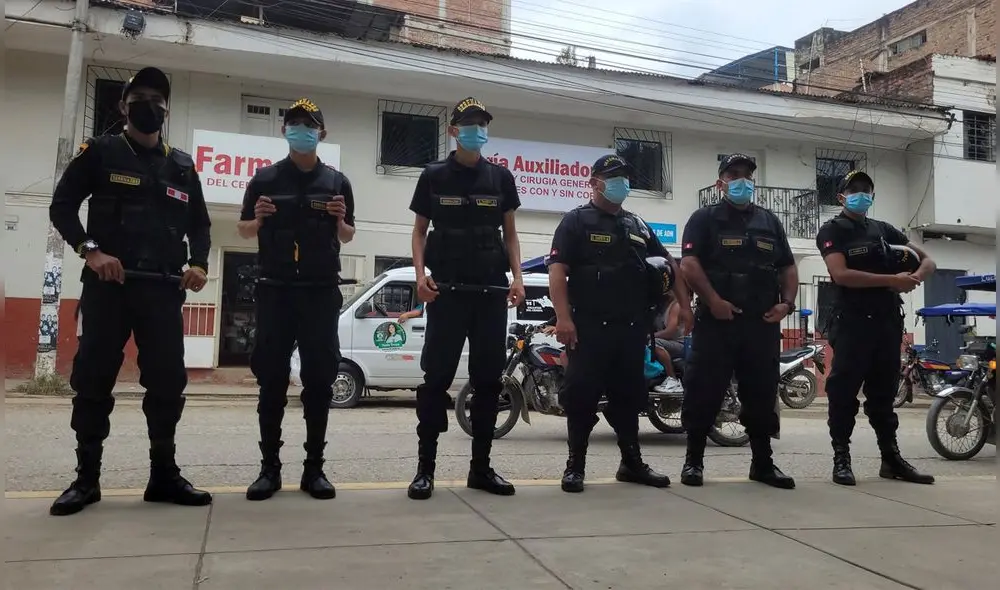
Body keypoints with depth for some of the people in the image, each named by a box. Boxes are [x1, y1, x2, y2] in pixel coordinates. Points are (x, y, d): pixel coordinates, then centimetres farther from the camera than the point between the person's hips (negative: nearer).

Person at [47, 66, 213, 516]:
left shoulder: (182, 166, 16)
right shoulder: (100, 152, 8)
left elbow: (199, 224, 19)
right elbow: (62, 205, 3)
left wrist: (198, 263, 0)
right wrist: (90, 250, -13)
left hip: (163, 288, 3)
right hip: (107, 283, -2)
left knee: (168, 381, 1)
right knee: (93, 378, -1)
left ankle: (164, 475, 10)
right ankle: (86, 477, 10)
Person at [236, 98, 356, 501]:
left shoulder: (337, 181, 10)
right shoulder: (265, 178, 7)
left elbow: (347, 237, 14)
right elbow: (244, 231, 12)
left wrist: (340, 220, -7)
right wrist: (258, 218, -9)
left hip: (322, 291, 1)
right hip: (276, 289, 0)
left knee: (319, 380, 1)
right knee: (272, 380, 1)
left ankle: (314, 468, 9)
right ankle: (269, 467, 8)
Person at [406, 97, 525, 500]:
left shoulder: (500, 177, 11)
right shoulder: (433, 176, 6)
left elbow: (509, 232, 13)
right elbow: (419, 230, 7)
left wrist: (517, 277, 0)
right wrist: (421, 275, -9)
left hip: (492, 292, 3)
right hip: (447, 291, -2)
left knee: (488, 379, 5)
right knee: (437, 377, -4)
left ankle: (481, 467, 14)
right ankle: (425, 467, 3)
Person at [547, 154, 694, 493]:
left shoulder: (638, 226, 18)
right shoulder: (576, 221, 1)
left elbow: (668, 264, 23)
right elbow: (557, 270, -9)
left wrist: (684, 304, 12)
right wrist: (563, 317, -20)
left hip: (632, 327, 6)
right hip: (590, 326, -5)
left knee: (629, 396, 12)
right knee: (582, 396, -3)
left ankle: (632, 462, 23)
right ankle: (575, 465, 7)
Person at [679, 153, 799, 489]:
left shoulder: (770, 221, 20)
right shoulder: (704, 218, 4)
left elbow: (788, 268, 19)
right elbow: (689, 264, -9)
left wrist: (787, 302, 2)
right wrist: (713, 301, -18)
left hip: (763, 322, 5)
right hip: (717, 320, -4)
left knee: (762, 393, 8)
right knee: (705, 391, -3)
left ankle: (762, 463, 18)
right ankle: (694, 460, 7)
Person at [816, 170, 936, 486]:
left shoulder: (884, 229, 17)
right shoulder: (832, 231, -1)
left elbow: (927, 260, 16)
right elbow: (842, 275, -15)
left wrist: (914, 277, -7)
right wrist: (891, 279, -18)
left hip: (888, 321, 6)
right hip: (852, 321, -6)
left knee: (883, 391, 12)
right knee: (844, 391, -4)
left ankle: (891, 457, 19)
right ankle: (841, 458, 2)